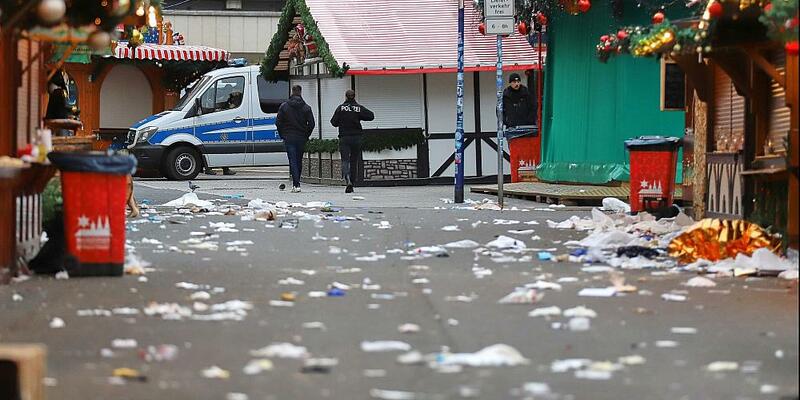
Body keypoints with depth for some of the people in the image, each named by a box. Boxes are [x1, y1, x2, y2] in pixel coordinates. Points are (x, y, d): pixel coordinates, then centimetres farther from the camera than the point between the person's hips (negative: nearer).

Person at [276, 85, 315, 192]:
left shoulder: (284, 106, -2)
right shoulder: (306, 108, 0)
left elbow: (278, 123, -2)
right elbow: (311, 124, -2)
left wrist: (282, 135, 10)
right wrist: (306, 136, 10)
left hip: (289, 138, -2)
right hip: (301, 138, 2)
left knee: (293, 161, -5)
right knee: (299, 161, 14)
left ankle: (296, 185, -17)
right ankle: (296, 183, 20)